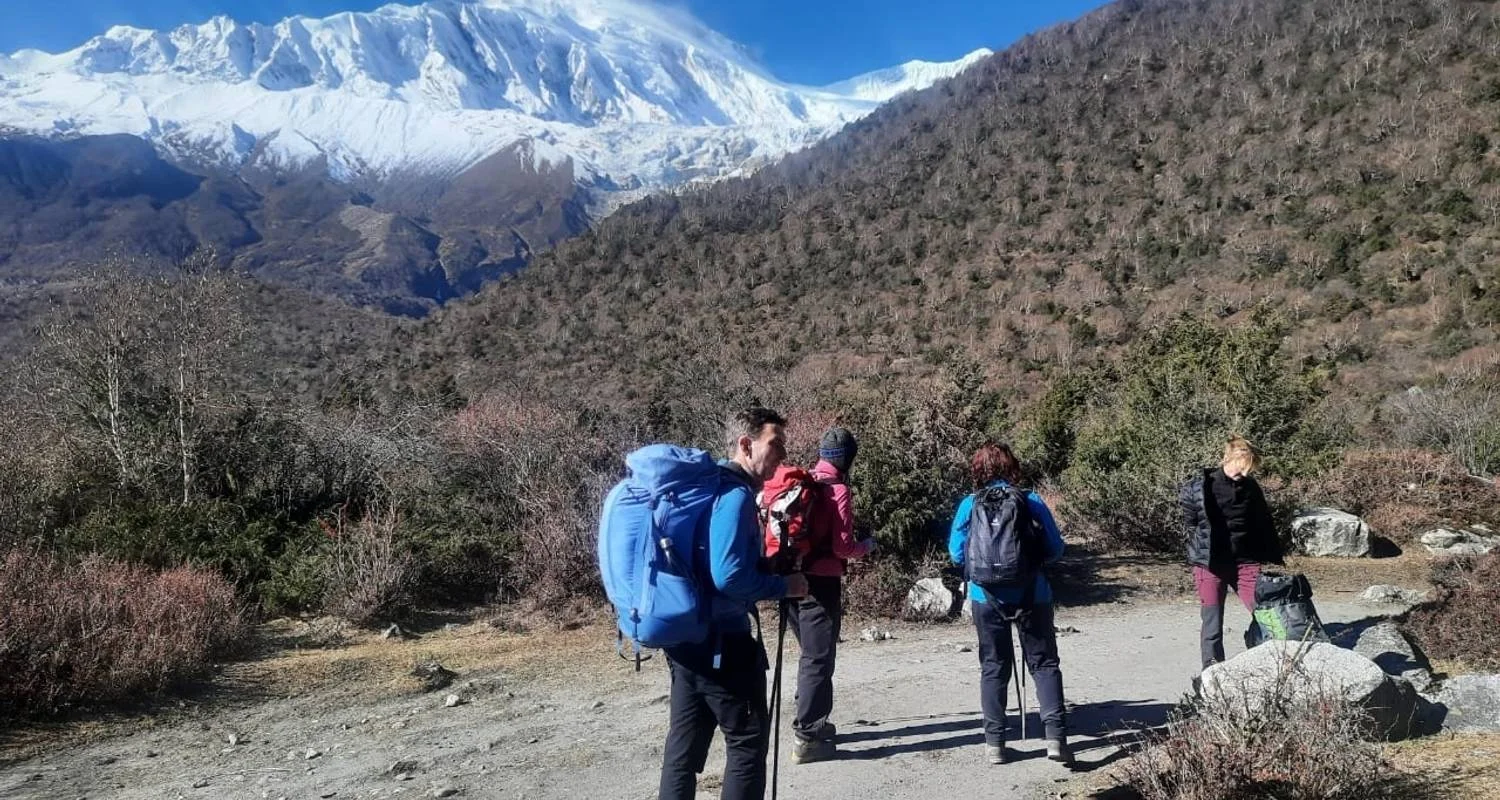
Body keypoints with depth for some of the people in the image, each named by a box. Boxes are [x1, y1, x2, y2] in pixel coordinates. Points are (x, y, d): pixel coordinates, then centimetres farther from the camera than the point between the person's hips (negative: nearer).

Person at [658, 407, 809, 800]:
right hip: (722, 644, -9)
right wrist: (783, 585, -12)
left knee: (684, 746, 13)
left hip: (687, 638, 9)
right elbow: (730, 576, -27)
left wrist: (771, 569, 13)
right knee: (748, 743, 5)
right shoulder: (736, 495, -17)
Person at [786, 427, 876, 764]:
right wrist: (866, 546, 5)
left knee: (810, 654, 21)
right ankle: (806, 737, 1)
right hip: (820, 583, -7)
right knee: (819, 660, 0)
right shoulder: (838, 491, -11)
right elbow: (842, 547, -14)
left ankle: (810, 723, 30)